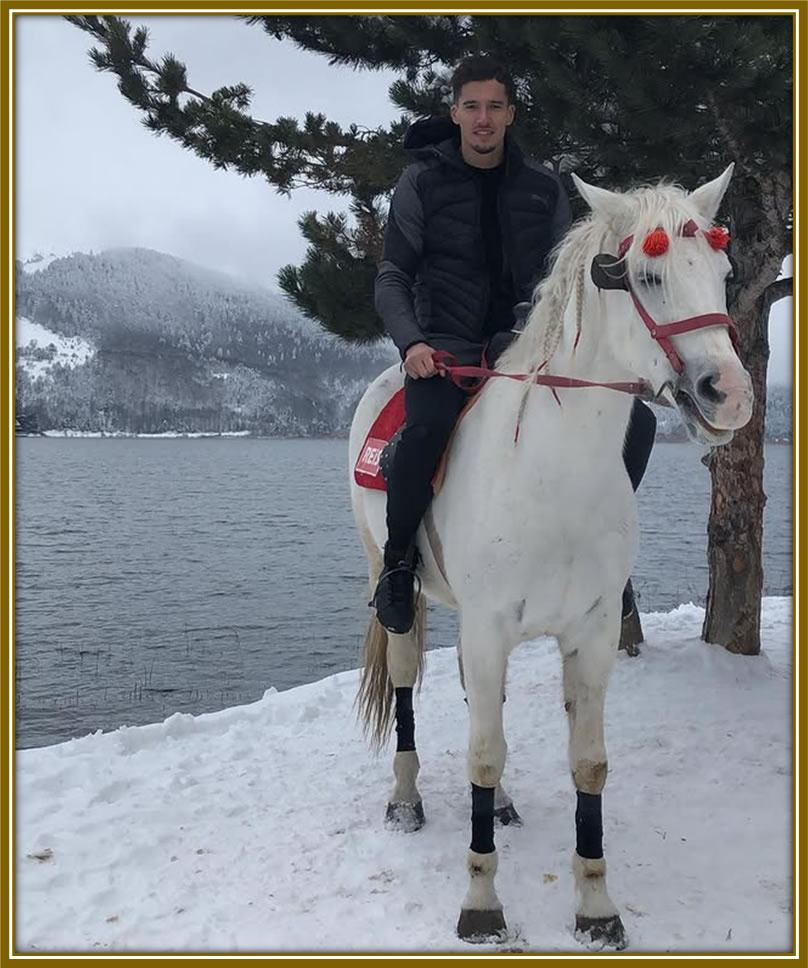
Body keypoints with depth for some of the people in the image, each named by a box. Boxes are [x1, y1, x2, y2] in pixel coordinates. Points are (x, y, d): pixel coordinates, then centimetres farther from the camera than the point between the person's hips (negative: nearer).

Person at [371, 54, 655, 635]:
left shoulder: (543, 188, 11)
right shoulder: (423, 182, 3)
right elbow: (393, 278, 0)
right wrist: (412, 341, -19)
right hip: (446, 348, -3)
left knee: (635, 419, -13)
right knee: (427, 428, -37)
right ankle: (399, 563, -12)